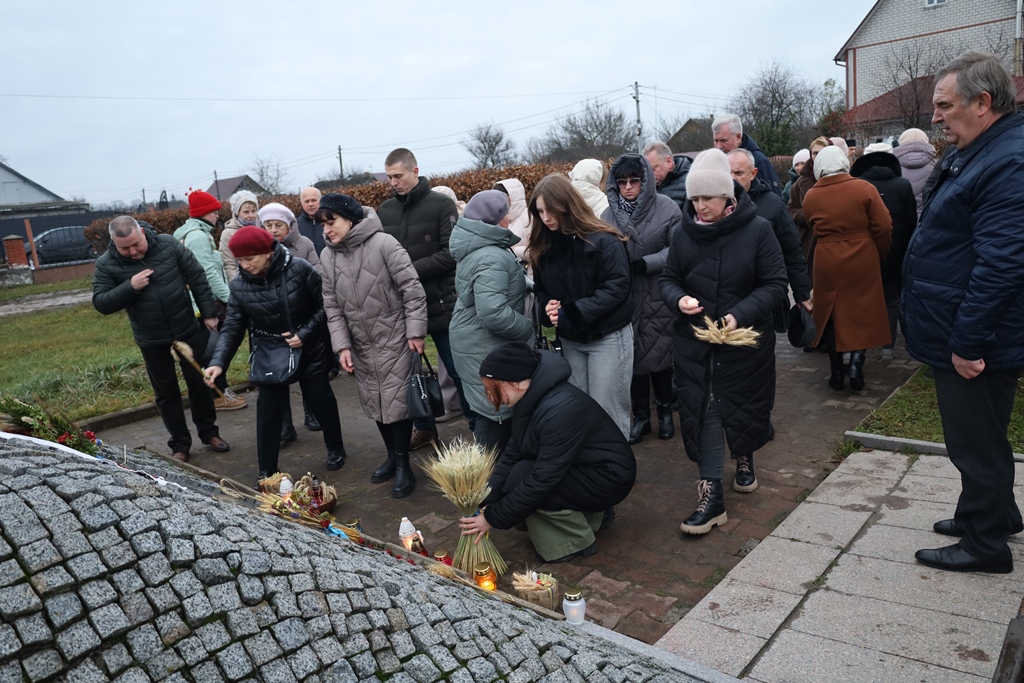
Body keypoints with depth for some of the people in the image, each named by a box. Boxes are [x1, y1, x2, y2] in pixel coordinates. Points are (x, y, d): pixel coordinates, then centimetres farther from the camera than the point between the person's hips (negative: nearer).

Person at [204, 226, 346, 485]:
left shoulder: (299, 269, -21)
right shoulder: (239, 285, -11)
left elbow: (324, 305, -11)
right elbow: (232, 327, -10)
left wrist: (305, 333, -21)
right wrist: (218, 361, -23)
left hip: (309, 348, -2)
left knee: (321, 399, 12)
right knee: (267, 408, 0)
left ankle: (335, 448, 37)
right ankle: (267, 472, 13)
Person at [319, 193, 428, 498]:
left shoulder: (383, 243, -15)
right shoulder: (327, 256, 2)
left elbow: (412, 288, -14)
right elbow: (332, 306, 5)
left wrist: (415, 330, -15)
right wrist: (342, 345, -2)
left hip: (394, 339, -6)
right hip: (360, 344, 6)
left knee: (398, 401, -2)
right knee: (374, 402, 14)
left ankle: (403, 463, 13)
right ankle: (392, 455, 32)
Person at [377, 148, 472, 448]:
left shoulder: (441, 205, -6)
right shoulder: (385, 210, 7)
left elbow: (452, 252, -13)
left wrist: (412, 270, -19)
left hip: (439, 302, -4)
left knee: (458, 369, 4)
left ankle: (479, 426, 18)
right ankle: (423, 427, 30)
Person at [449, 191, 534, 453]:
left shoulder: (475, 249, 9)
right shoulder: (491, 259, -24)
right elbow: (493, 313, -33)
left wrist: (525, 283, 13)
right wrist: (527, 328, -17)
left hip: (476, 342, 10)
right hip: (486, 348, -10)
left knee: (492, 410, 21)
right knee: (496, 413, 3)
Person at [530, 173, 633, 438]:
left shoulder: (602, 240, -16)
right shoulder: (543, 245, 2)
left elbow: (616, 287, -20)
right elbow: (541, 288, 10)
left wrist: (572, 313, -24)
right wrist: (548, 309, -14)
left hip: (608, 336, -6)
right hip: (569, 339, 6)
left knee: (607, 409, 0)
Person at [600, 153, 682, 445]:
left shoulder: (666, 208, -8)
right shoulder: (608, 214, 0)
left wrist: (645, 263, -19)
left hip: (658, 298, -2)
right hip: (625, 300, 2)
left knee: (659, 355, 7)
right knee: (633, 356, 9)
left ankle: (665, 411, 30)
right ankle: (640, 417, 25)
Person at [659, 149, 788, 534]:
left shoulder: (757, 229, -10)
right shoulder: (685, 233, -1)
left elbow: (775, 284, -10)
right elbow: (668, 279, 7)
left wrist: (740, 315, -23)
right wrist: (679, 299, -15)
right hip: (694, 343, 2)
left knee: (743, 407, 13)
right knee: (701, 412, -3)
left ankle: (744, 460, 45)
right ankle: (711, 496, 3)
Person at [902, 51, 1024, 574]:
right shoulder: (976, 154, 12)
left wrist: (967, 342, -25)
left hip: (974, 346, -10)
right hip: (962, 336, 10)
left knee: (975, 439, 4)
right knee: (977, 435, 23)